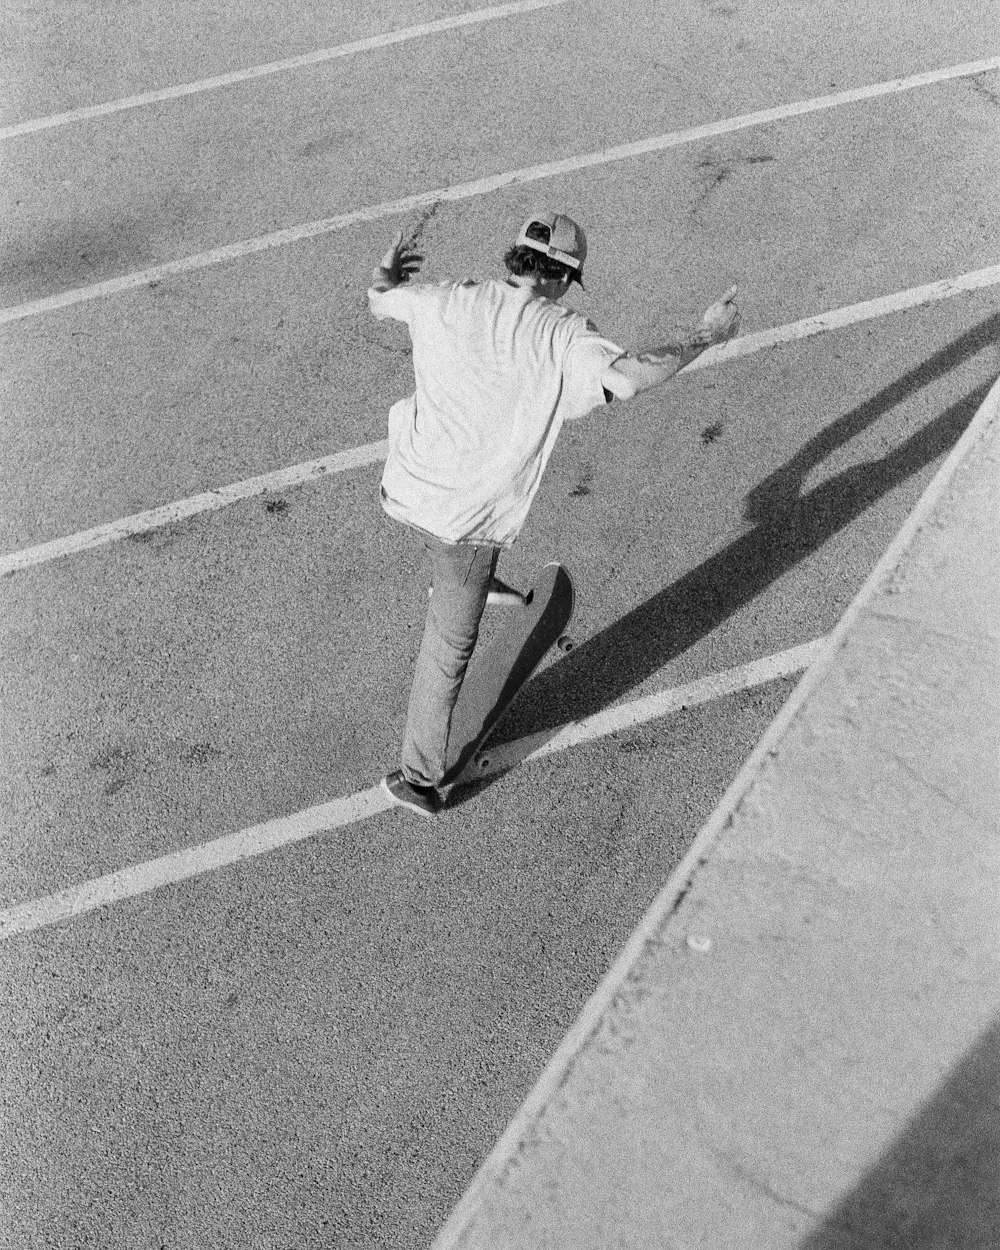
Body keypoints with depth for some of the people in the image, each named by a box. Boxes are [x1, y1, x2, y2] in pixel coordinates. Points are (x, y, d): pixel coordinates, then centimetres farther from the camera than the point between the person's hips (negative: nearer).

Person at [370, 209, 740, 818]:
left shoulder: (450, 302, -3)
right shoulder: (563, 334, -17)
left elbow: (379, 299, 15)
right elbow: (627, 379, -34)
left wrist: (388, 273, 39)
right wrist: (706, 336, -19)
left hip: (407, 486, 5)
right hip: (469, 515, -5)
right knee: (449, 646, 11)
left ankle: (466, 582, 70)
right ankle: (418, 776, 23)